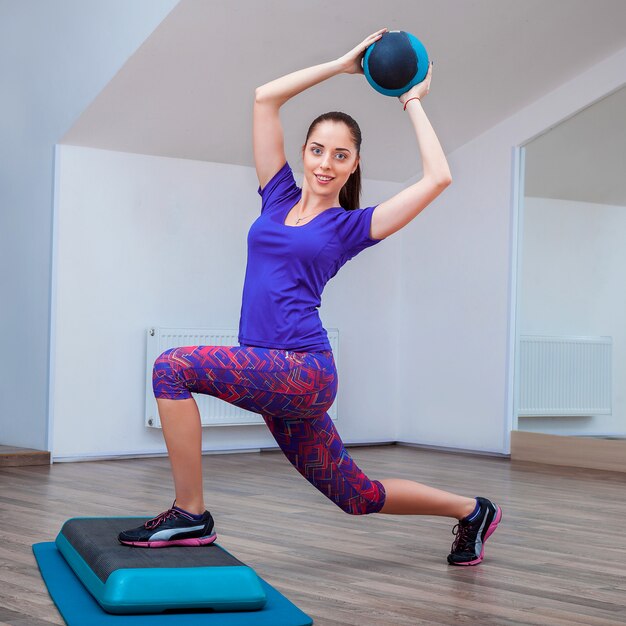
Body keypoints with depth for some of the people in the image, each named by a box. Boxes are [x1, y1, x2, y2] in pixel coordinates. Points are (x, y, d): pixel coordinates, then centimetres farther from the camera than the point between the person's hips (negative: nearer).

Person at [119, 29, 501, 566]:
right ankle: (470, 511, 32)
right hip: (273, 376, 6)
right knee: (357, 497, 15)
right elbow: (265, 97, 12)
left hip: (303, 370, -6)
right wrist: (342, 65, 13)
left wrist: (412, 103, 8)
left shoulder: (351, 225, 2)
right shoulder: (279, 198, 14)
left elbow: (437, 179, -4)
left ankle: (190, 515, -12)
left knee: (173, 367, -21)